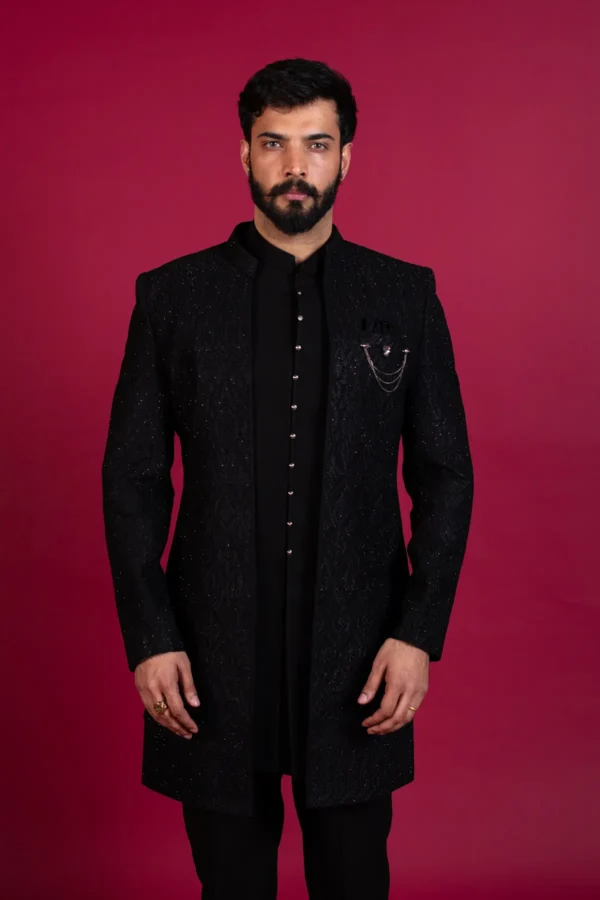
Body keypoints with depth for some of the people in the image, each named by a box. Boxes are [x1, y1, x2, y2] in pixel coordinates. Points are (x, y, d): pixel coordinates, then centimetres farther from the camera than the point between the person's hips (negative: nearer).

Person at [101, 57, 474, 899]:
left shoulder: (405, 295, 3)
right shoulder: (172, 295, 2)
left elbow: (445, 474, 3)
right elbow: (133, 478, 2)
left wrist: (420, 634, -6)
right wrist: (148, 638, -6)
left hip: (359, 655, 0)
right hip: (214, 658, 0)